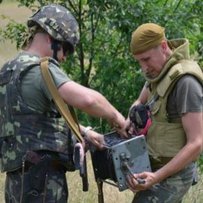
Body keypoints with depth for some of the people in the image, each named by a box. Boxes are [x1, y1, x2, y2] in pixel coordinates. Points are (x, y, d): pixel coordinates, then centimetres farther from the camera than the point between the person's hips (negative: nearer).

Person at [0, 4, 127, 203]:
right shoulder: (40, 69, -15)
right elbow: (87, 99, -30)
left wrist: (84, 131, 21)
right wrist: (115, 117, -11)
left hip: (21, 178, 10)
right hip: (40, 178, -10)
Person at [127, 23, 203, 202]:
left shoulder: (185, 82, -24)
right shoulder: (160, 70, 4)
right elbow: (140, 103, 23)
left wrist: (157, 176, -33)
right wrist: (128, 124, 0)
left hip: (172, 173, -9)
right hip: (157, 165, 9)